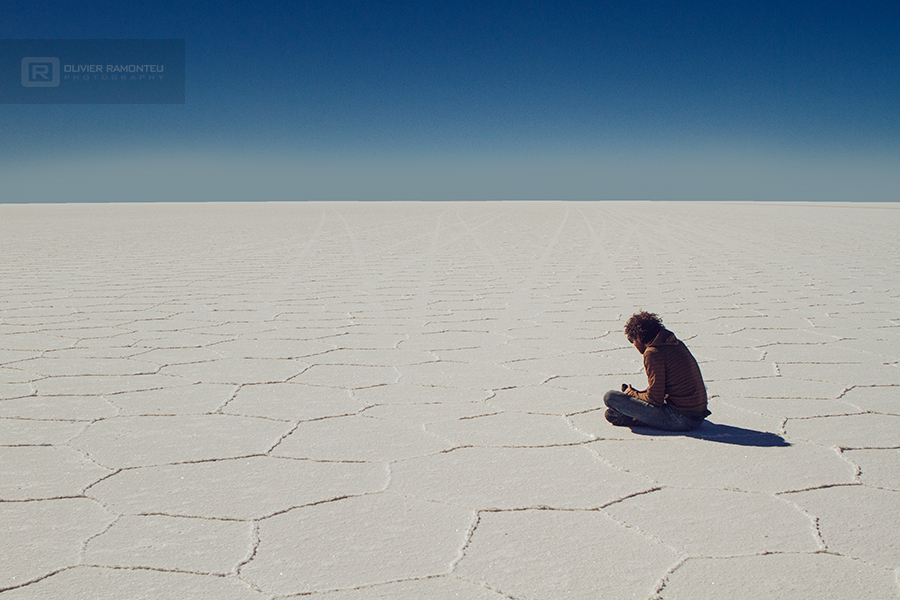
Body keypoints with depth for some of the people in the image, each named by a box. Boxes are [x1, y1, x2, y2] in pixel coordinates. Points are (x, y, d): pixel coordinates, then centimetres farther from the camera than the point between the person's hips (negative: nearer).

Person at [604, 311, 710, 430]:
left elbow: (655, 399, -14)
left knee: (610, 397, -14)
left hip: (680, 419, -9)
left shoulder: (653, 353, -14)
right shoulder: (677, 343, 12)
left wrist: (632, 394, 4)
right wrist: (638, 393, 19)